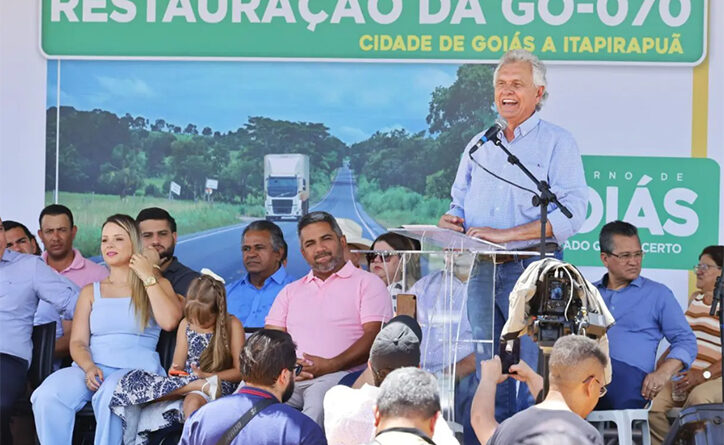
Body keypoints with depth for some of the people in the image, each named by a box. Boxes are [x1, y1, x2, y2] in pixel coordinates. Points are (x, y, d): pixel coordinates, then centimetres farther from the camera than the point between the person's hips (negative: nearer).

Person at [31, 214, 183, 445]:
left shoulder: (158, 285, 15)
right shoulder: (91, 291, 23)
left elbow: (169, 321, -7)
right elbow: (78, 342, 12)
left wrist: (147, 278, 0)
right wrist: (89, 367, -10)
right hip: (91, 367, 3)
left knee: (109, 396, -40)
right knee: (47, 396, -30)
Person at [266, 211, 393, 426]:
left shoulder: (368, 283, 14)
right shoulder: (290, 291, 30)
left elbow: (374, 337, 0)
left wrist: (330, 365, -14)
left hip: (341, 375, -4)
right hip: (290, 377, 4)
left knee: (319, 400, -41)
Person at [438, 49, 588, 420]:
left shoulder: (557, 142, 0)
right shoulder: (478, 146, 18)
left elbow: (572, 212, -11)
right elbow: (459, 204, 24)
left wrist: (505, 234, -18)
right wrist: (452, 221, -2)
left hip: (532, 268, -5)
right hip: (481, 270, 5)